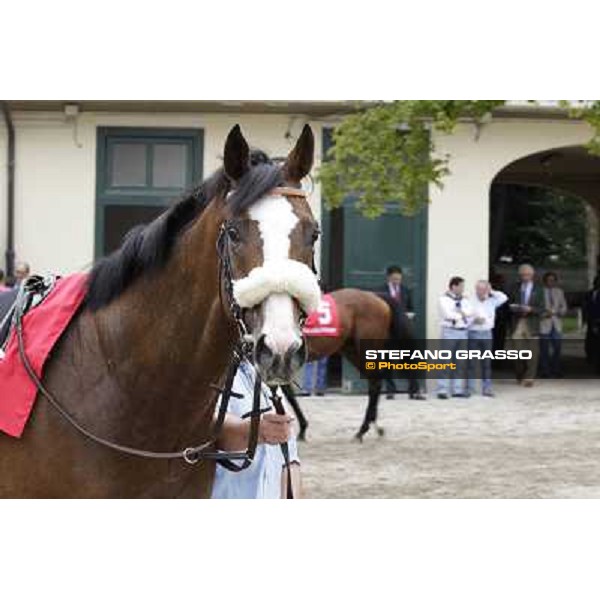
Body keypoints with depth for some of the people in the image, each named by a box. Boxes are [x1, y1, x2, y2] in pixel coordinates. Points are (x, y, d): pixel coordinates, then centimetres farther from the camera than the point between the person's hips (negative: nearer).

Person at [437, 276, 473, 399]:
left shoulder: (464, 301, 15)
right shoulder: (444, 300, -2)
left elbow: (470, 312, 1)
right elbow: (449, 315, -14)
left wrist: (460, 312, -13)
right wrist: (462, 315, -3)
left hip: (463, 333, 6)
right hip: (449, 332, -6)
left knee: (460, 363, 7)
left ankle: (457, 389, 11)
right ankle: (442, 390, -4)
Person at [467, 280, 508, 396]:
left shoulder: (491, 301, 8)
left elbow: (504, 298, 11)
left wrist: (491, 292, 6)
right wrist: (474, 320, -22)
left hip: (487, 334, 4)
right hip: (473, 334, -4)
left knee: (487, 362, 6)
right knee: (472, 362, -2)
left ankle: (486, 388, 10)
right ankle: (471, 388, 3)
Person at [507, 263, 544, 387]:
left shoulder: (538, 290, 5)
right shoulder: (515, 288, 12)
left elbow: (541, 308, 1)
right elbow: (509, 303, 14)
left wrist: (530, 309, -16)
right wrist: (513, 308, -8)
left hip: (531, 324, -1)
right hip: (517, 324, 2)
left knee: (532, 353, -6)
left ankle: (529, 378, -2)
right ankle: (520, 377, 13)